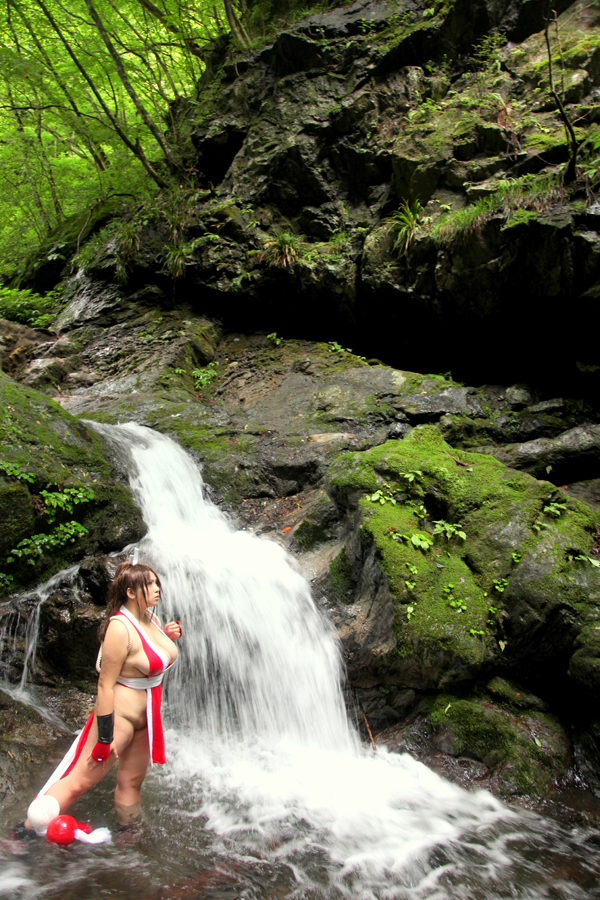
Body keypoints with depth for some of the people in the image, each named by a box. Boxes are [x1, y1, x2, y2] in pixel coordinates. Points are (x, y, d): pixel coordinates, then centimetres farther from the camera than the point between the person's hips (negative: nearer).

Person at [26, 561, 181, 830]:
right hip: (119, 714, -8)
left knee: (132, 782, 18)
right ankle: (26, 832, 9)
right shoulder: (120, 628, -22)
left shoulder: (151, 619, 3)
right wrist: (105, 737, -22)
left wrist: (168, 639, 0)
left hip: (146, 717, 8)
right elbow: (105, 684, -23)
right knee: (78, 782, -2)